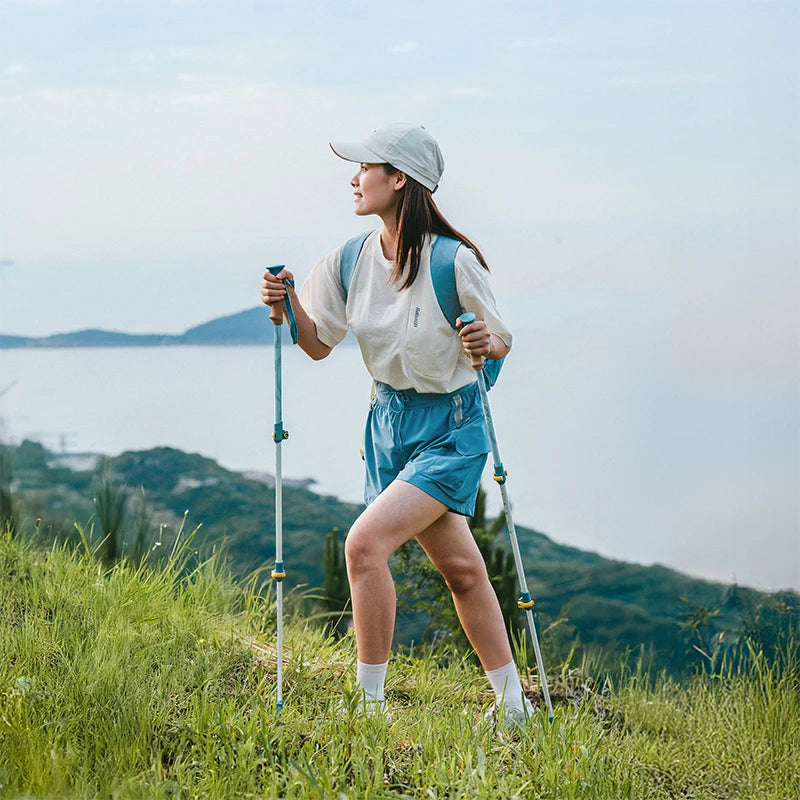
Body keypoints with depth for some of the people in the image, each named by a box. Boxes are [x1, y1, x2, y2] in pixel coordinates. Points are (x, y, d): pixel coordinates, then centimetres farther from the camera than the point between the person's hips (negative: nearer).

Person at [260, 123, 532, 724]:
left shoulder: (454, 261, -19)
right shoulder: (351, 261, -3)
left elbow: (502, 343, -8)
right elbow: (320, 343, 7)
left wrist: (485, 345, -31)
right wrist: (290, 303, -11)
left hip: (451, 428, -6)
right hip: (389, 419, 6)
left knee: (366, 542, -20)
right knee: (459, 566, 15)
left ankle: (372, 704, -8)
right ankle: (514, 708, 29)